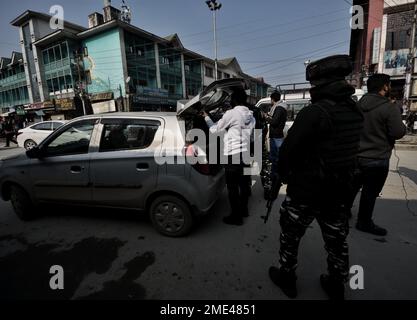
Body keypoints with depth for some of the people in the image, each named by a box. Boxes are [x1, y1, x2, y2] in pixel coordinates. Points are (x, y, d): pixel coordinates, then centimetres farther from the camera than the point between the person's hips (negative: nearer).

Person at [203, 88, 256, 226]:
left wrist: (206, 117, 12)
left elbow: (215, 130, -4)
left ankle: (236, 217, 12)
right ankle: (244, 210, 35)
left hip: (233, 155, -8)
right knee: (244, 183, 19)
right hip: (246, 154, 8)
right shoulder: (251, 116, 9)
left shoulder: (231, 113, -13)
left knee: (233, 188, 2)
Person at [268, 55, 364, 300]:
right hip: (338, 190, 7)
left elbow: (288, 149, -18)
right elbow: (345, 150, 10)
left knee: (291, 237, 14)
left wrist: (284, 174, 0)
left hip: (306, 191, -7)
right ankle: (337, 286, 40)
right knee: (337, 241, 21)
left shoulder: (315, 112, -23)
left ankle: (287, 279, 33)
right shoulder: (355, 111, 2)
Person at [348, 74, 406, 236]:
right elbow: (399, 133, -16)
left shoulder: (358, 105, 3)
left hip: (356, 156, 6)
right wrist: (402, 125, 3)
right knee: (370, 192, 7)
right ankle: (364, 222, 20)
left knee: (353, 187, 21)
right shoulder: (390, 107, -17)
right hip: (377, 159, -6)